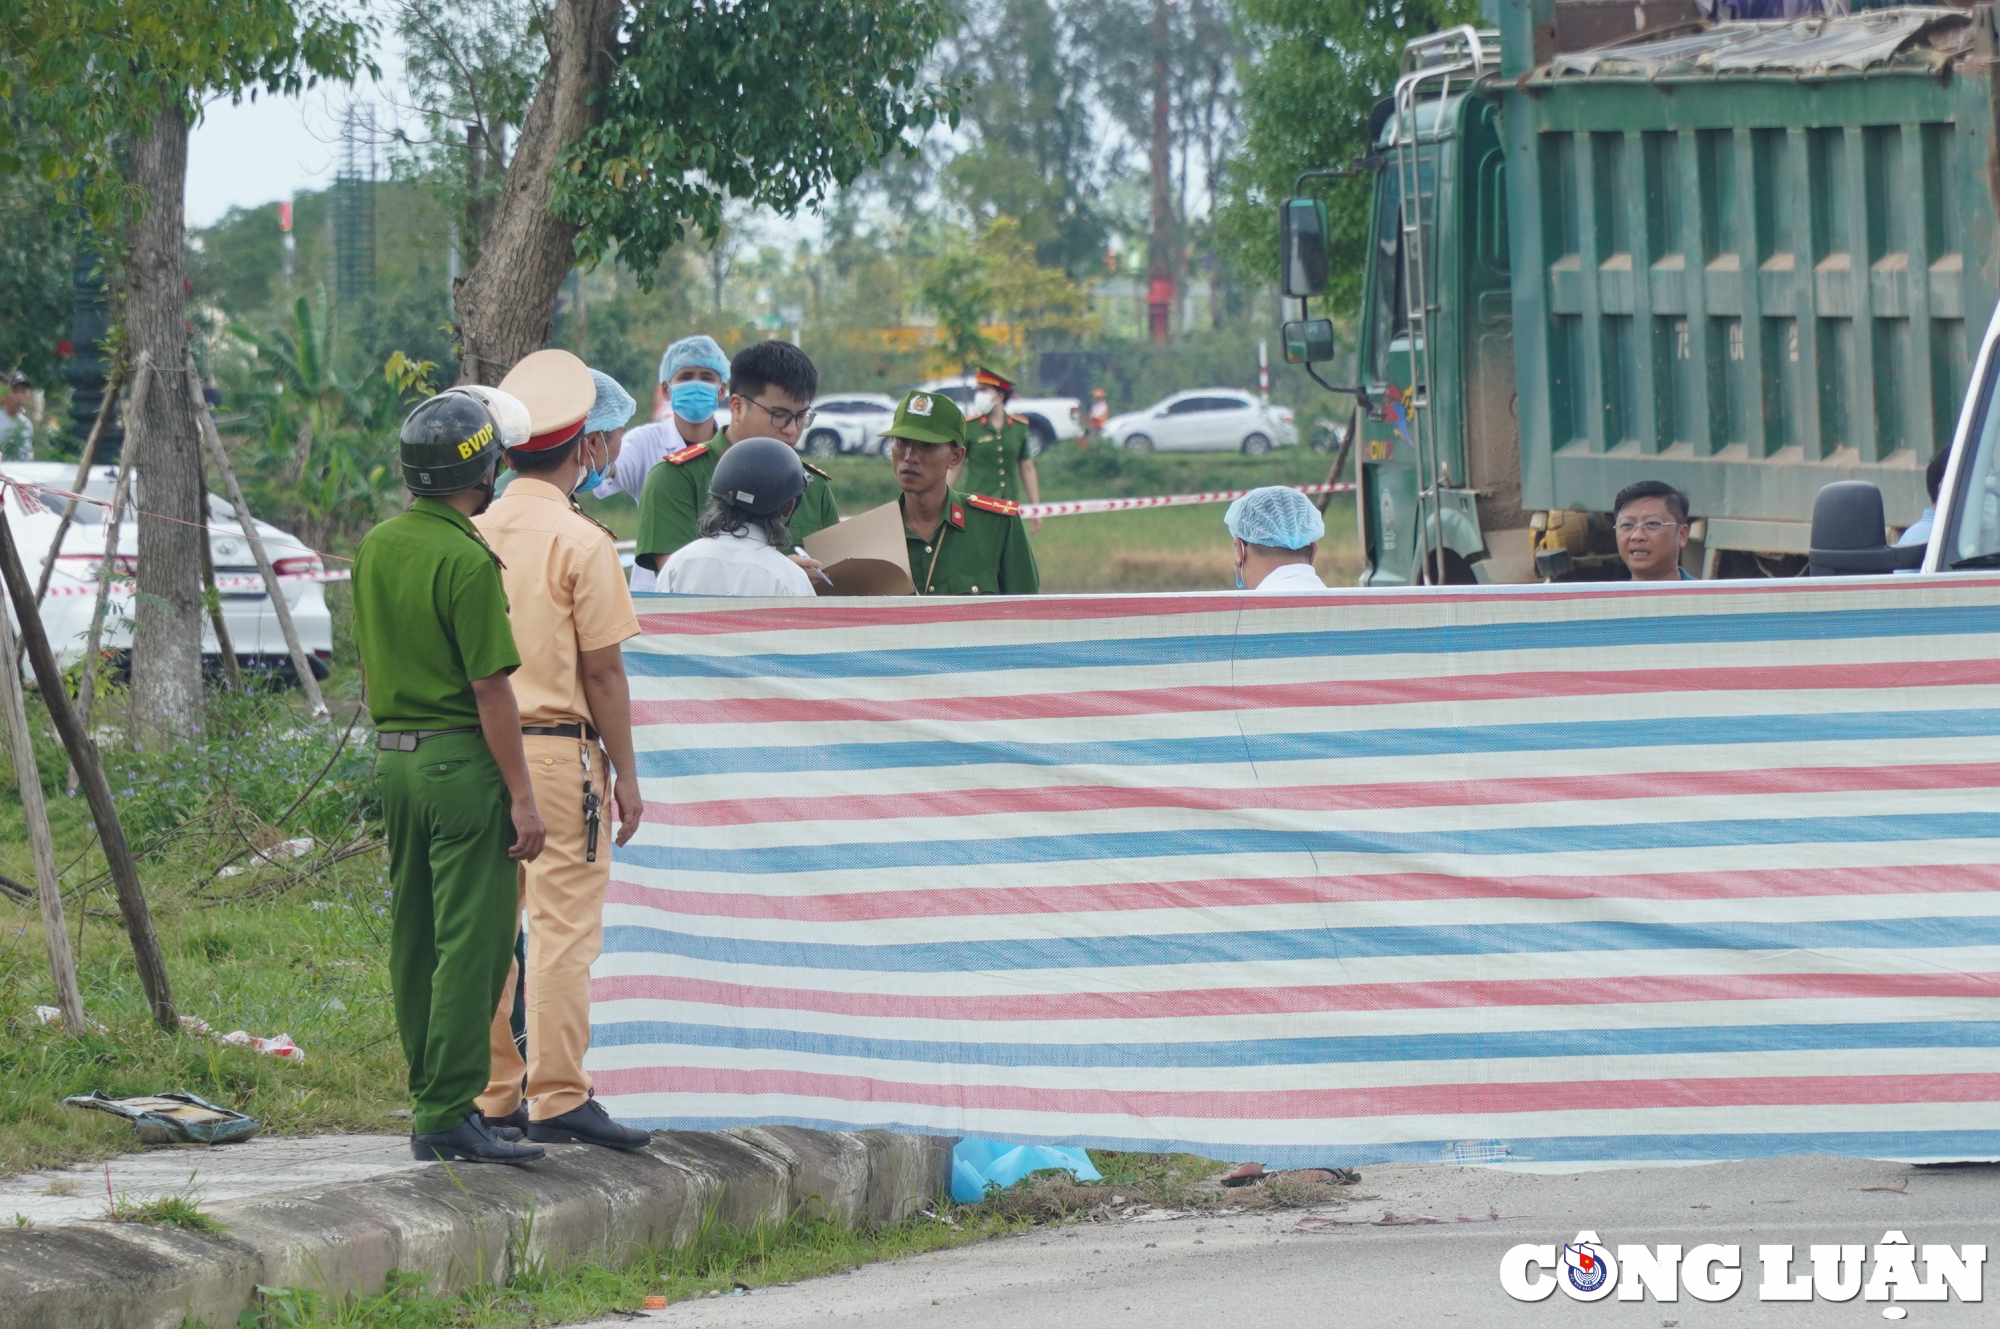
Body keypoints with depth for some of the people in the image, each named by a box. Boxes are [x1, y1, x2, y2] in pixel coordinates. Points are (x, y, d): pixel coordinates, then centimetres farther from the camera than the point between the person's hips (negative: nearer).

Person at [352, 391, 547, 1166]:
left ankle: (432, 1099, 17)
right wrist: (523, 796, -14)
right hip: (461, 759, -8)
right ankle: (448, 1115, -10)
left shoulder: (376, 548, 9)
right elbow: (492, 689, -16)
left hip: (394, 755, 8)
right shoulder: (466, 561, -16)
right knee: (471, 941, -7)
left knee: (415, 939, 12)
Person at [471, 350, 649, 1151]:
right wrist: (624, 773, -2)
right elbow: (601, 671, -10)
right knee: (563, 928, -3)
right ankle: (557, 1098, -5)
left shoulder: (473, 535, 6)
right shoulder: (581, 544, -10)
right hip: (560, 747, -6)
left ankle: (489, 1095, 14)